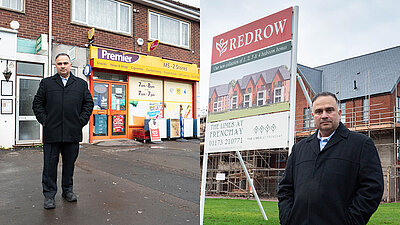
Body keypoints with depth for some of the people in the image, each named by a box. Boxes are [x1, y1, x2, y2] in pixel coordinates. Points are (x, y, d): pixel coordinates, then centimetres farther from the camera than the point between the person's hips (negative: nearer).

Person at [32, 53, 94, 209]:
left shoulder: (81, 84, 11)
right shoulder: (46, 83, 10)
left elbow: (88, 103, 10)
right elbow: (37, 103, 10)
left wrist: (82, 120, 0)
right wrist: (44, 120, -1)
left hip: (73, 133, 1)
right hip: (51, 132, -1)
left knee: (70, 163, 11)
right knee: (50, 164, 4)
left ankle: (68, 190, 26)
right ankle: (49, 195, 15)